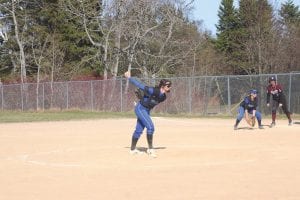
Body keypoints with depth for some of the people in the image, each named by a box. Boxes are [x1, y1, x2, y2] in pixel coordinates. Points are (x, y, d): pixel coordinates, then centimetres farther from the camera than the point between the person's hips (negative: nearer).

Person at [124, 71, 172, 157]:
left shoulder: (163, 97, -5)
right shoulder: (153, 91, -29)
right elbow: (140, 85, -23)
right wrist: (129, 78, -18)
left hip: (147, 110, 8)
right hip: (140, 108, -8)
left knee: (139, 130, 17)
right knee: (150, 127, -18)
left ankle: (132, 149, 29)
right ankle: (150, 149, -12)